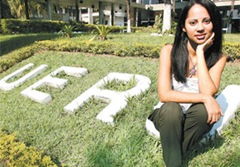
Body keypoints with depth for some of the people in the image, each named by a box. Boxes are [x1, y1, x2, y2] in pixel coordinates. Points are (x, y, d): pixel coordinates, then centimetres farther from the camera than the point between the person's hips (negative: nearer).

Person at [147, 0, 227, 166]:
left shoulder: (218, 57, -8)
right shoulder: (169, 51, -13)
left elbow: (208, 93, -24)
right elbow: (164, 95, -22)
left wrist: (200, 52, -21)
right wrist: (204, 98, -30)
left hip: (197, 120, 2)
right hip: (169, 116, -1)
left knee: (202, 109, -31)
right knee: (171, 109, -34)